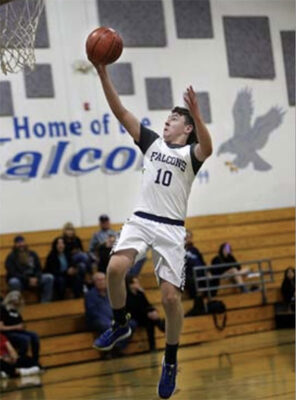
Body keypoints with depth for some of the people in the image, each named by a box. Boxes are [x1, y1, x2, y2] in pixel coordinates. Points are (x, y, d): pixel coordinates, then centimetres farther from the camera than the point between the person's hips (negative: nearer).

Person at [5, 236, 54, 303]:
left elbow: (39, 269, 5)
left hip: (33, 279, 4)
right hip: (19, 280, -4)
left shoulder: (32, 254, 7)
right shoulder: (11, 257, -8)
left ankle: (45, 303, -18)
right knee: (14, 282, -39)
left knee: (49, 278, -17)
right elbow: (13, 273, -17)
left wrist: (36, 278, -17)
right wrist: (28, 279, -26)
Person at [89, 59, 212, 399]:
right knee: (115, 268, -25)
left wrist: (196, 112, -41)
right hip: (140, 219, 3)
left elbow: (207, 148, -25)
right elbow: (120, 111, 6)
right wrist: (103, 73, -4)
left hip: (171, 229, -3)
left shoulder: (190, 152, 1)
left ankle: (170, 362, 12)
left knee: (170, 298, -7)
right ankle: (120, 324, 1)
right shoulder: (152, 142, 13)